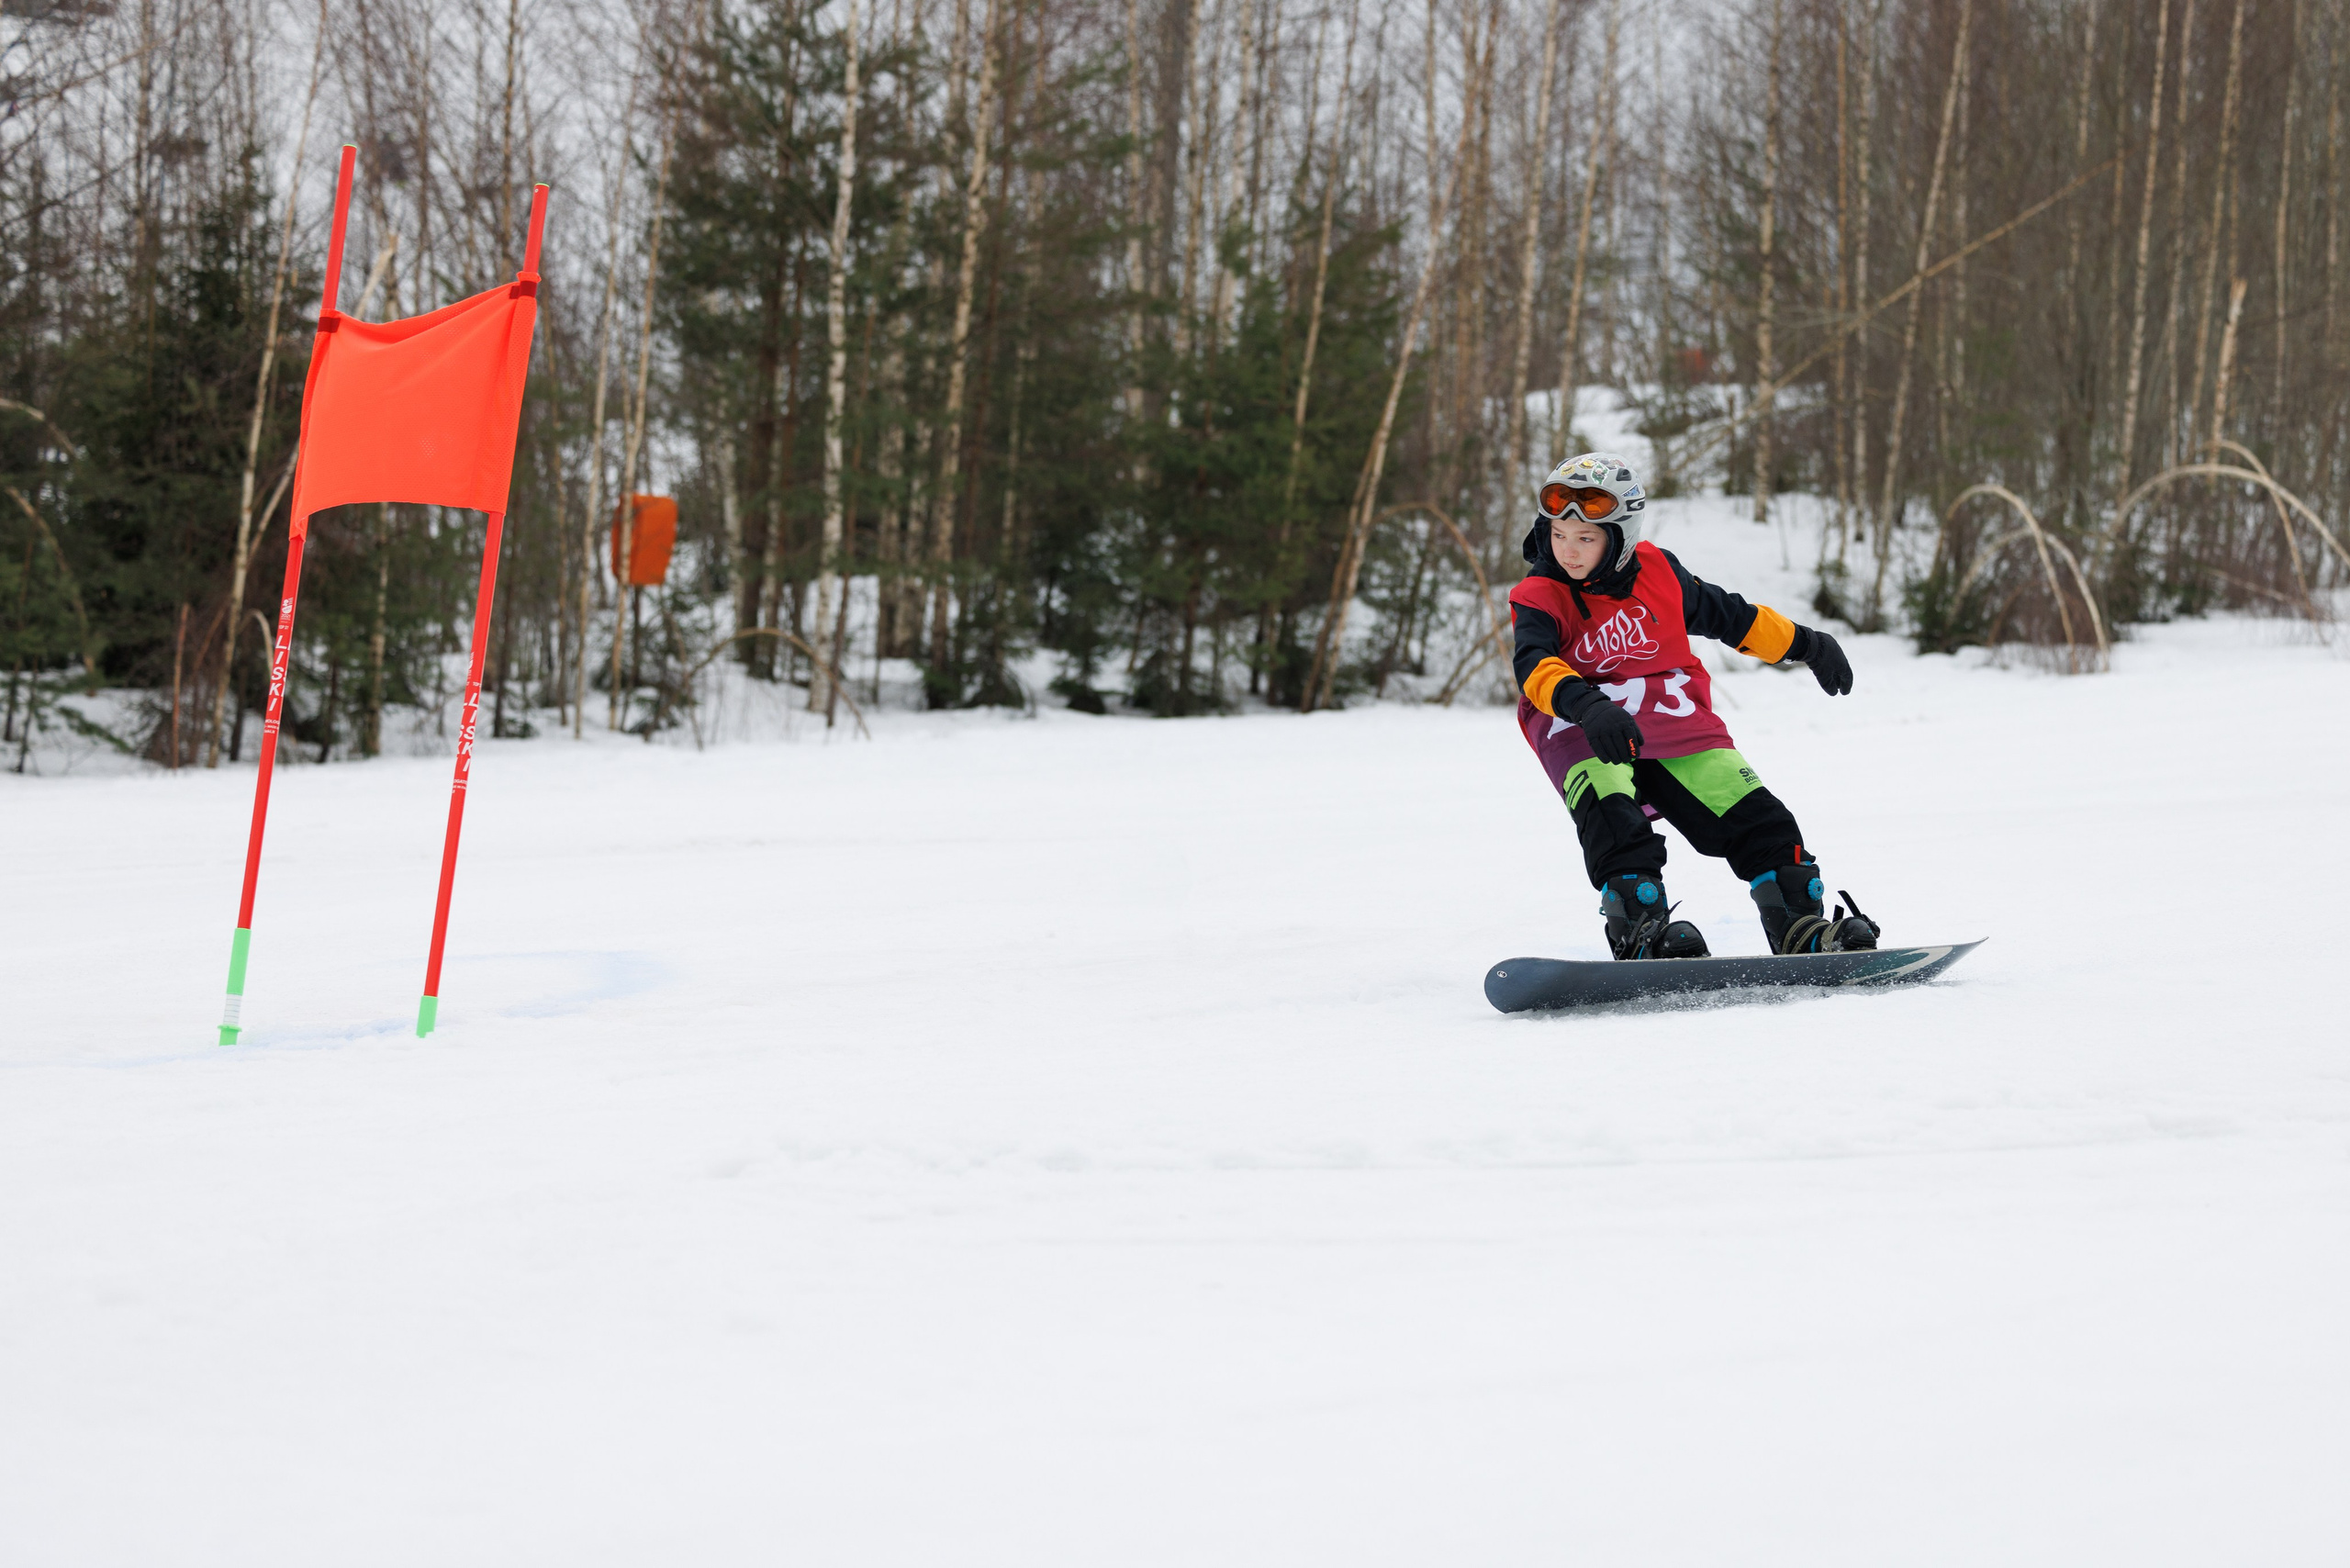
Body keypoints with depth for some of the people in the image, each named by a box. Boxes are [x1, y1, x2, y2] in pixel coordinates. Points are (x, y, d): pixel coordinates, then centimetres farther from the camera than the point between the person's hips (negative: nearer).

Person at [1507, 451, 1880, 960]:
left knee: (1754, 818, -7)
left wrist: (1805, 644, 26)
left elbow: (1728, 615, 19)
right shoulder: (1538, 598, -7)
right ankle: (1639, 927, -36)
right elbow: (1534, 665, -27)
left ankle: (1799, 925, -1)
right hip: (1581, 730, -3)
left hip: (1673, 721, 3)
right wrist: (1588, 707, -46)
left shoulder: (1656, 571, 3)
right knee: (1612, 820, -32)